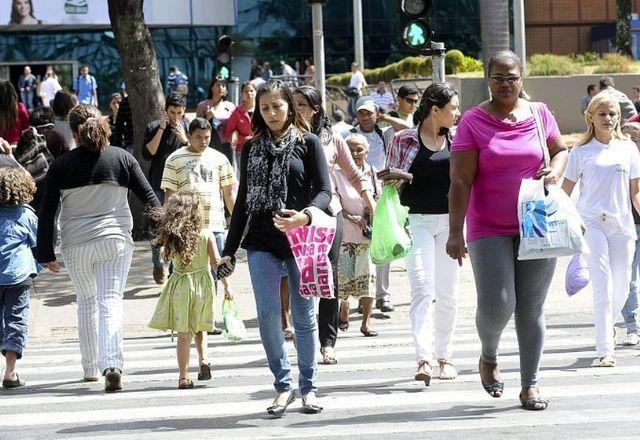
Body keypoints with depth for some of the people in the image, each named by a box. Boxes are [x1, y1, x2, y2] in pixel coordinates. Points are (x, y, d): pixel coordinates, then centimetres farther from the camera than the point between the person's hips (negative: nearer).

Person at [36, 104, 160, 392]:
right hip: (116, 239, -1)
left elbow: (46, 212, -2)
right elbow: (149, 198, 3)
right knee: (111, 301, -5)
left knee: (86, 303, 17)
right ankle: (112, 364, -24)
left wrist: (46, 253, 4)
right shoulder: (121, 158, 0)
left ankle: (91, 368, 24)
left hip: (76, 244, 1)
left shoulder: (61, 165, -2)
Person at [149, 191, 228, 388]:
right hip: (202, 286, 0)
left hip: (180, 287, 0)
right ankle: (203, 360, 0)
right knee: (200, 328, 20)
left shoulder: (171, 237, -6)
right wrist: (226, 285, -4)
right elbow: (216, 262, -10)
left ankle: (184, 376, 2)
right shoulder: (206, 235, -8)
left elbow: (166, 256, 9)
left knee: (184, 334, 5)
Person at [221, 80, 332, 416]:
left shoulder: (308, 143, 3)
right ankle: (283, 384, 6)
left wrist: (305, 215, -25)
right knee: (267, 316, -6)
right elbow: (243, 201, 16)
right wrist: (229, 249, 13)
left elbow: (324, 190, -4)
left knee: (304, 316, 3)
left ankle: (308, 387, 14)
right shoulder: (252, 148, 13)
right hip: (262, 243, 2)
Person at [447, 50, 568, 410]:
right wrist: (455, 232, -13)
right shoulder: (473, 121, -4)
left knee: (532, 308, 4)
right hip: (489, 230, -2)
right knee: (496, 305, -11)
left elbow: (561, 150, 21)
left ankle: (530, 384, 13)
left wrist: (555, 171, -3)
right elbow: (461, 181, -7)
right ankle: (489, 356, 21)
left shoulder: (540, 114, 5)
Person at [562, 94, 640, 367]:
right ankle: (605, 350, -12)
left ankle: (608, 325, 39)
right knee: (603, 285, -13)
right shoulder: (581, 152, 4)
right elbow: (565, 191, 8)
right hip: (591, 223, -3)